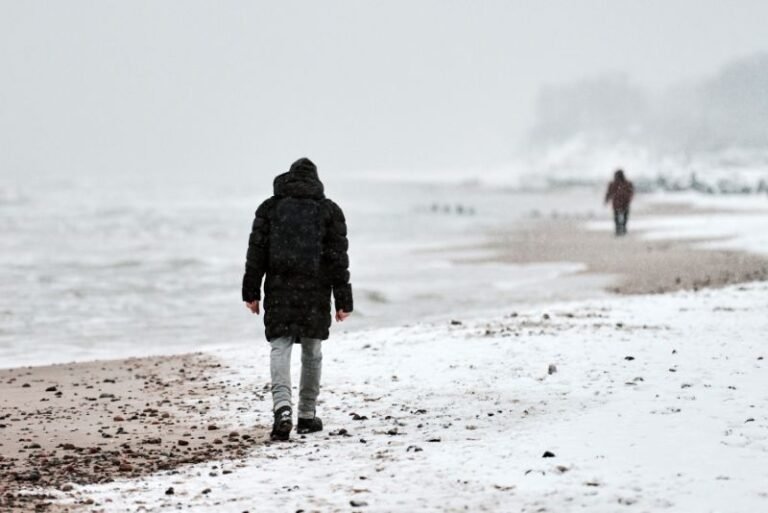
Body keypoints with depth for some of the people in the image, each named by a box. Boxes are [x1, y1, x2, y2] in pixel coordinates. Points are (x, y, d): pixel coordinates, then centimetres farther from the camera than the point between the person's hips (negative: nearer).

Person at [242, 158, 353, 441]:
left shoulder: (270, 207, 7)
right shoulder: (329, 210, 5)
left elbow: (256, 251, 3)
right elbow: (338, 258, 3)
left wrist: (251, 292, 6)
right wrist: (343, 300, 5)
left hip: (279, 290, 0)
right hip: (316, 291, 0)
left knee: (280, 347, -3)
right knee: (312, 351, 12)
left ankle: (282, 407, -26)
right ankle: (307, 415, 18)